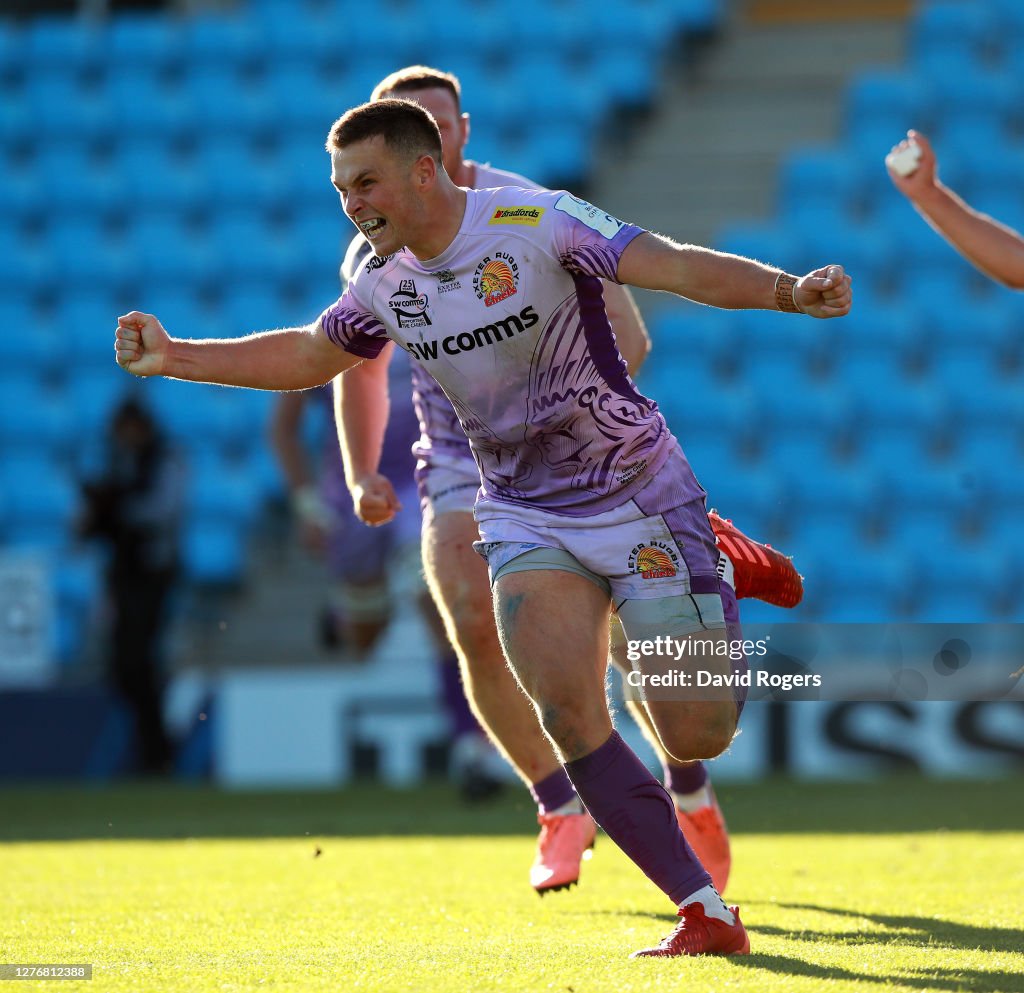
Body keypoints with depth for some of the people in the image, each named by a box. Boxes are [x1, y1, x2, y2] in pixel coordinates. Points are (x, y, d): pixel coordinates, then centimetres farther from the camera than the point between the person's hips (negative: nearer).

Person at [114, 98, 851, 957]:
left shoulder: (534, 223, -18)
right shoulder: (387, 283, 2)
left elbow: (676, 267, -26)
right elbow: (307, 355, 21)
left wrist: (787, 291, -42)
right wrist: (173, 358, 14)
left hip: (639, 495, -5)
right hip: (526, 519, 5)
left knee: (697, 736, -6)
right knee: (566, 715, -19)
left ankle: (723, 568, 28)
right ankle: (706, 914, -12)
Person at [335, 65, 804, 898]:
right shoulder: (375, 251, 2)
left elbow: (626, 332, -13)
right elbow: (361, 368, 18)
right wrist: (364, 474, 7)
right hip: (460, 462, 3)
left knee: (628, 639, -8)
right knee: (476, 628, -18)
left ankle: (693, 799, 18)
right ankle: (564, 810, -2)